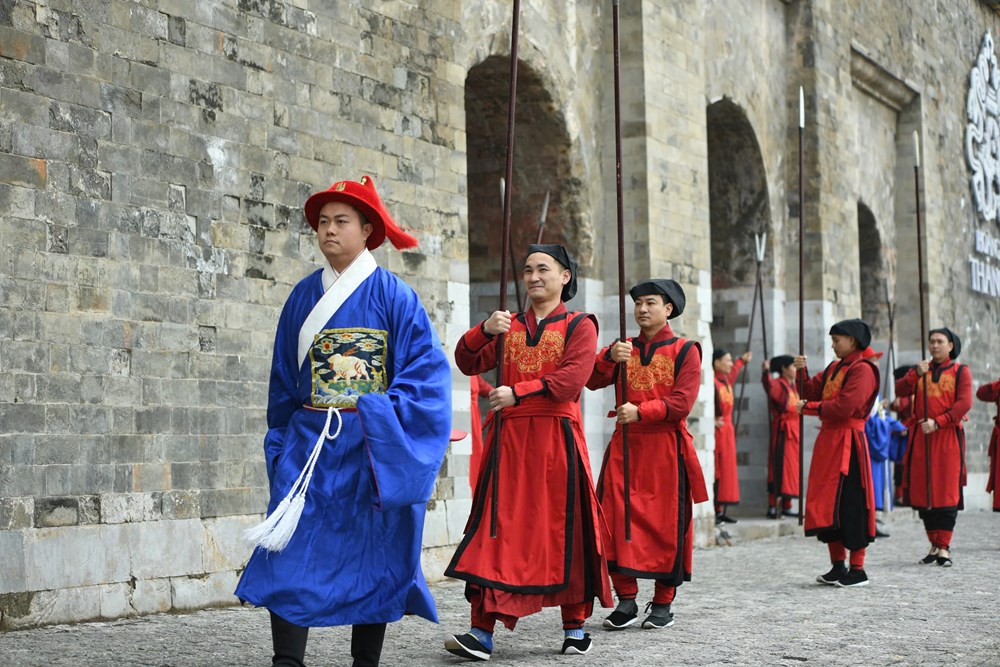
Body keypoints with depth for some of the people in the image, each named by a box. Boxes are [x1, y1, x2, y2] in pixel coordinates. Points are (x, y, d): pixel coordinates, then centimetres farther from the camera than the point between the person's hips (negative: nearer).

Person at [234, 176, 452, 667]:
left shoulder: (393, 295, -1)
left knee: (373, 554, 5)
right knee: (293, 551, -8)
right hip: (310, 445, 3)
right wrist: (280, 447, 9)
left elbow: (428, 369, -7)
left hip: (372, 448, -2)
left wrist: (387, 417, -18)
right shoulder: (303, 296, 9)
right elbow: (283, 378, 13)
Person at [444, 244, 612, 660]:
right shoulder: (508, 327, 17)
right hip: (508, 439, 3)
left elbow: (573, 378, -12)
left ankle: (575, 626, 15)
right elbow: (468, 364, 5)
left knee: (563, 531, 2)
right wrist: (484, 331, -13)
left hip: (555, 439, -3)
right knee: (498, 530, -3)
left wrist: (519, 393, -19)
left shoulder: (579, 326, 5)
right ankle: (483, 632, -6)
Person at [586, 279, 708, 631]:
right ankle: (626, 600, 4)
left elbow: (682, 401, -9)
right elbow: (593, 381, 1)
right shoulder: (625, 348, 15)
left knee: (666, 523, 0)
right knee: (617, 519, -4)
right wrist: (609, 356, -18)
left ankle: (663, 603, 10)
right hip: (625, 445, 3)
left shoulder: (685, 350, 3)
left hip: (666, 447, -3)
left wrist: (641, 412, -21)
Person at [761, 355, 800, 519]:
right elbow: (769, 387, -35)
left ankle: (786, 506, 14)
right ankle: (772, 506, -10)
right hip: (783, 431, -9)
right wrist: (766, 372, -48)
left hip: (794, 430, 9)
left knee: (791, 468, 9)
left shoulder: (793, 386, 16)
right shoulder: (778, 385, -10)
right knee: (780, 467, -10)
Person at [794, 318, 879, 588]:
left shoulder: (862, 370, -9)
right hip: (828, 440, 8)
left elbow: (844, 406, -19)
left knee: (849, 504, -6)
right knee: (827, 504, 9)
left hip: (848, 442, -8)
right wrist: (802, 372, 1)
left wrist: (808, 408, -11)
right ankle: (838, 566, 18)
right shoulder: (833, 368, 17)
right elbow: (811, 392, 17)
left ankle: (858, 570, 1)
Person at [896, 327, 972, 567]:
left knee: (947, 491, -7)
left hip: (948, 436, -3)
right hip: (921, 437, 3)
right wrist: (916, 374, -13)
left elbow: (964, 403, -7)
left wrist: (938, 422, -15)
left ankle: (944, 547, -4)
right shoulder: (921, 370, 16)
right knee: (922, 491, 2)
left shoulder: (961, 371, 6)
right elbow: (900, 390, 2)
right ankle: (934, 544, 13)